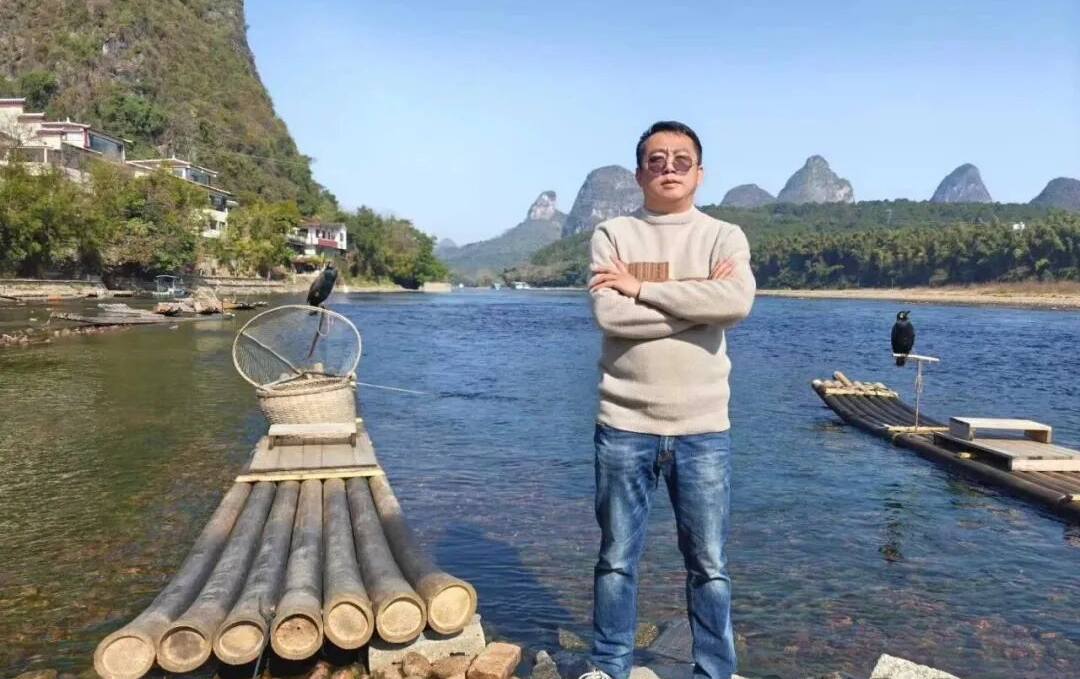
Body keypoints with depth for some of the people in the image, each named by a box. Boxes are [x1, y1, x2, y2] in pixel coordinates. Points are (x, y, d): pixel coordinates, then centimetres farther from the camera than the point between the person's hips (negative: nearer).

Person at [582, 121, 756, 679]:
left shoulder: (724, 236, 3)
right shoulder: (612, 235, 2)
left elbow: (737, 303, -19)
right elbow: (610, 316, -14)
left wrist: (643, 288, -14)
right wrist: (697, 300, -11)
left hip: (702, 429, 0)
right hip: (624, 426, 0)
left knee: (709, 566, 12)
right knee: (617, 559, 13)